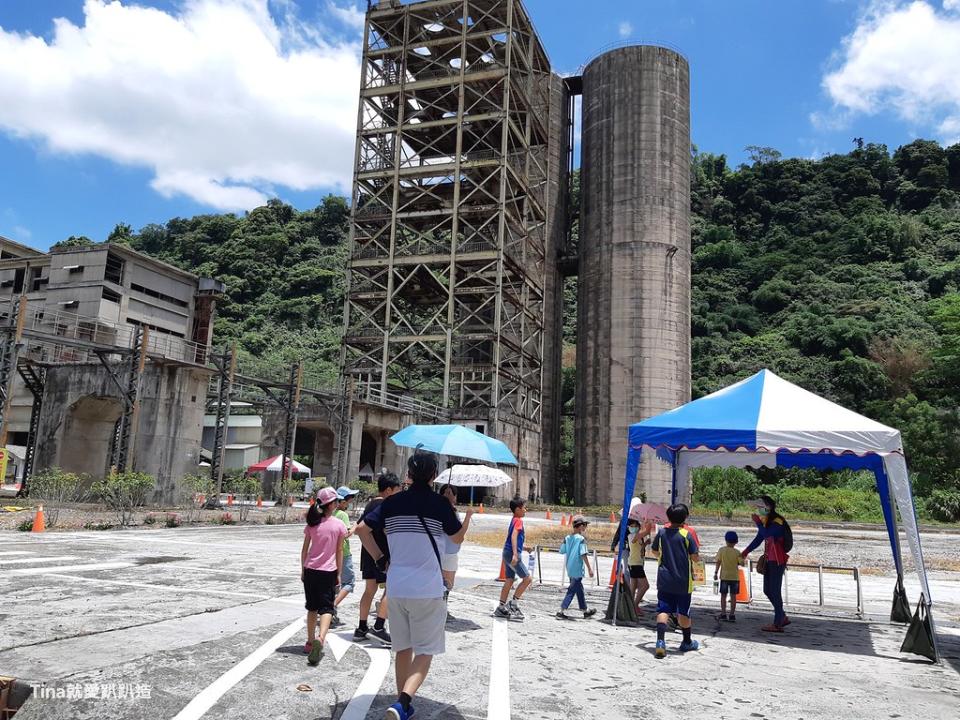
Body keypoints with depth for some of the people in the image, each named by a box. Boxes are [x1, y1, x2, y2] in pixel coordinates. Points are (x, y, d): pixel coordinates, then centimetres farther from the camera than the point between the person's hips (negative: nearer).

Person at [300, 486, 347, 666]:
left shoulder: (312, 523, 1)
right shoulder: (339, 525, -6)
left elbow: (304, 549, 5)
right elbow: (339, 552, -2)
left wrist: (303, 570, 15)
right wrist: (338, 574, 5)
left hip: (310, 570, 3)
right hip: (328, 571, -3)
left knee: (312, 607, 17)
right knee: (326, 607, 0)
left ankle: (310, 642, 21)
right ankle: (320, 638, -23)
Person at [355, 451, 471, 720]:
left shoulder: (392, 502, 3)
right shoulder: (440, 503, -7)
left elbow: (361, 529, 5)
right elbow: (458, 537, 7)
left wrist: (380, 559, 10)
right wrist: (453, 507, 19)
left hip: (396, 587, 4)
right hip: (428, 588, -4)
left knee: (403, 649, 18)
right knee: (425, 651, 3)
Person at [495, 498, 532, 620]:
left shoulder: (514, 520, 16)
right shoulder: (518, 520, -12)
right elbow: (514, 536, -25)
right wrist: (515, 554, -33)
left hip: (507, 553, 9)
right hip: (512, 553, -9)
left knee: (509, 580, 11)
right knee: (528, 578, -3)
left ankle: (501, 608, 14)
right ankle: (514, 603, 0)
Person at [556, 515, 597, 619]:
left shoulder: (567, 538, 4)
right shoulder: (581, 539, -15)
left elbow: (562, 551, 5)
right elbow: (584, 554, -19)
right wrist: (589, 568, -15)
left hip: (570, 568, 8)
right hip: (577, 569, -8)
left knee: (579, 588, 19)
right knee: (572, 589, -2)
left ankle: (584, 610, 30)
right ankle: (562, 610, -5)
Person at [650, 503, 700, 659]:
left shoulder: (662, 532, 0)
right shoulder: (687, 534, -11)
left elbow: (654, 551, 13)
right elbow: (695, 557, -11)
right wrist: (696, 557, 11)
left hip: (664, 580, 2)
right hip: (683, 581, -2)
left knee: (663, 610, -1)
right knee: (683, 613, 13)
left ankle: (660, 641, -17)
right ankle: (687, 642, 30)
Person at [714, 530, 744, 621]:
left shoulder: (721, 550, -5)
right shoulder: (737, 552, -6)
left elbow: (718, 562, -7)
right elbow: (741, 563, -7)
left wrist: (716, 573, 1)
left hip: (724, 576, 0)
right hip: (734, 576, 0)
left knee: (723, 595, 8)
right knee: (733, 596, 6)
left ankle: (723, 614, 9)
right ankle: (732, 615, 7)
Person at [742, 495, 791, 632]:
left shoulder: (777, 521, -16)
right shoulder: (765, 521, 11)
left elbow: (767, 534, -32)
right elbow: (759, 538, 16)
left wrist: (757, 522, -22)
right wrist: (746, 551, 12)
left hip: (778, 561, -9)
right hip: (769, 559, 9)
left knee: (775, 591, -5)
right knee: (767, 590, 13)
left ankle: (777, 624, 2)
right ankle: (782, 617, 25)